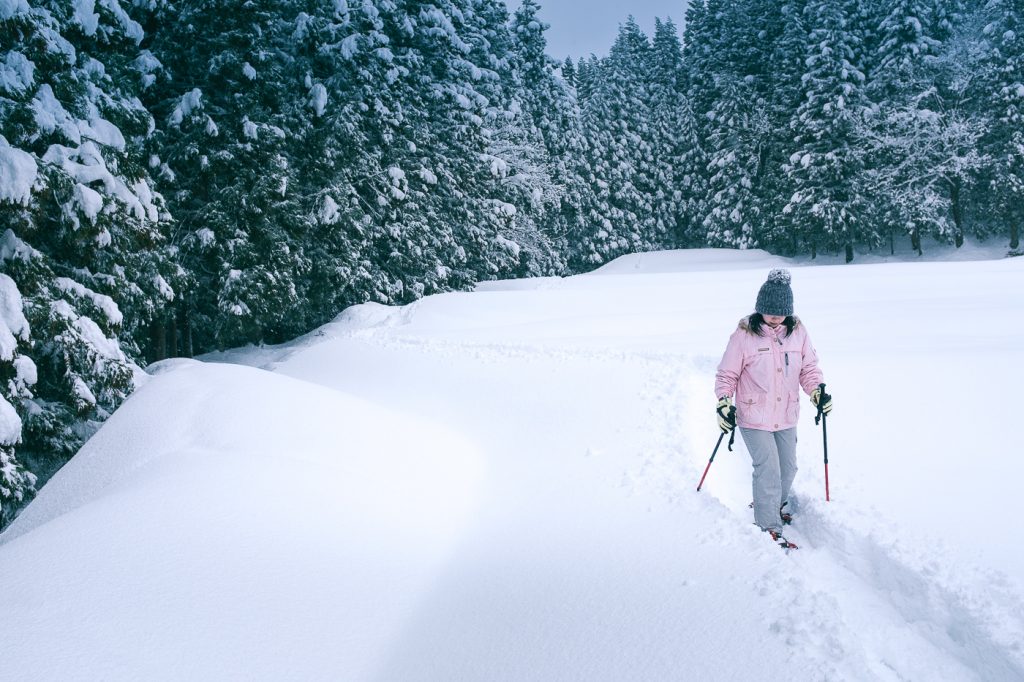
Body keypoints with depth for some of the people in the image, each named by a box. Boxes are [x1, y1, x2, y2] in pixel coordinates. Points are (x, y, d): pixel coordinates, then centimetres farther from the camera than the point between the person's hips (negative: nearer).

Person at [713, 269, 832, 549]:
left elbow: (809, 368, 6)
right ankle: (769, 526, 1)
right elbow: (727, 375, -5)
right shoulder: (744, 335, -13)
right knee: (768, 469, -11)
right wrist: (724, 404, -16)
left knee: (788, 467, 18)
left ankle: (778, 503, 45)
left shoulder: (797, 331, -2)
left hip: (787, 416, 5)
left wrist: (818, 391, -10)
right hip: (754, 418, -5)